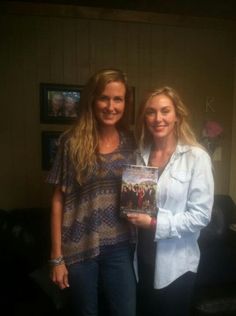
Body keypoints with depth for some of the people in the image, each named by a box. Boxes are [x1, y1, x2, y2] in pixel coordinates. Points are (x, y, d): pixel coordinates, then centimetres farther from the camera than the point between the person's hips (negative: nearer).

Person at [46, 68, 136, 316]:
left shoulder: (131, 143, 1)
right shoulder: (72, 141, -7)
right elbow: (58, 199, -6)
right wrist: (57, 256, -6)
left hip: (120, 247, 2)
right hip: (80, 248, -1)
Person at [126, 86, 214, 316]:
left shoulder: (197, 157, -13)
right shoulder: (140, 155, 3)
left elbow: (201, 215, -16)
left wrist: (155, 224, -22)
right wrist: (131, 214, -7)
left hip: (176, 264, -4)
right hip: (142, 258, 4)